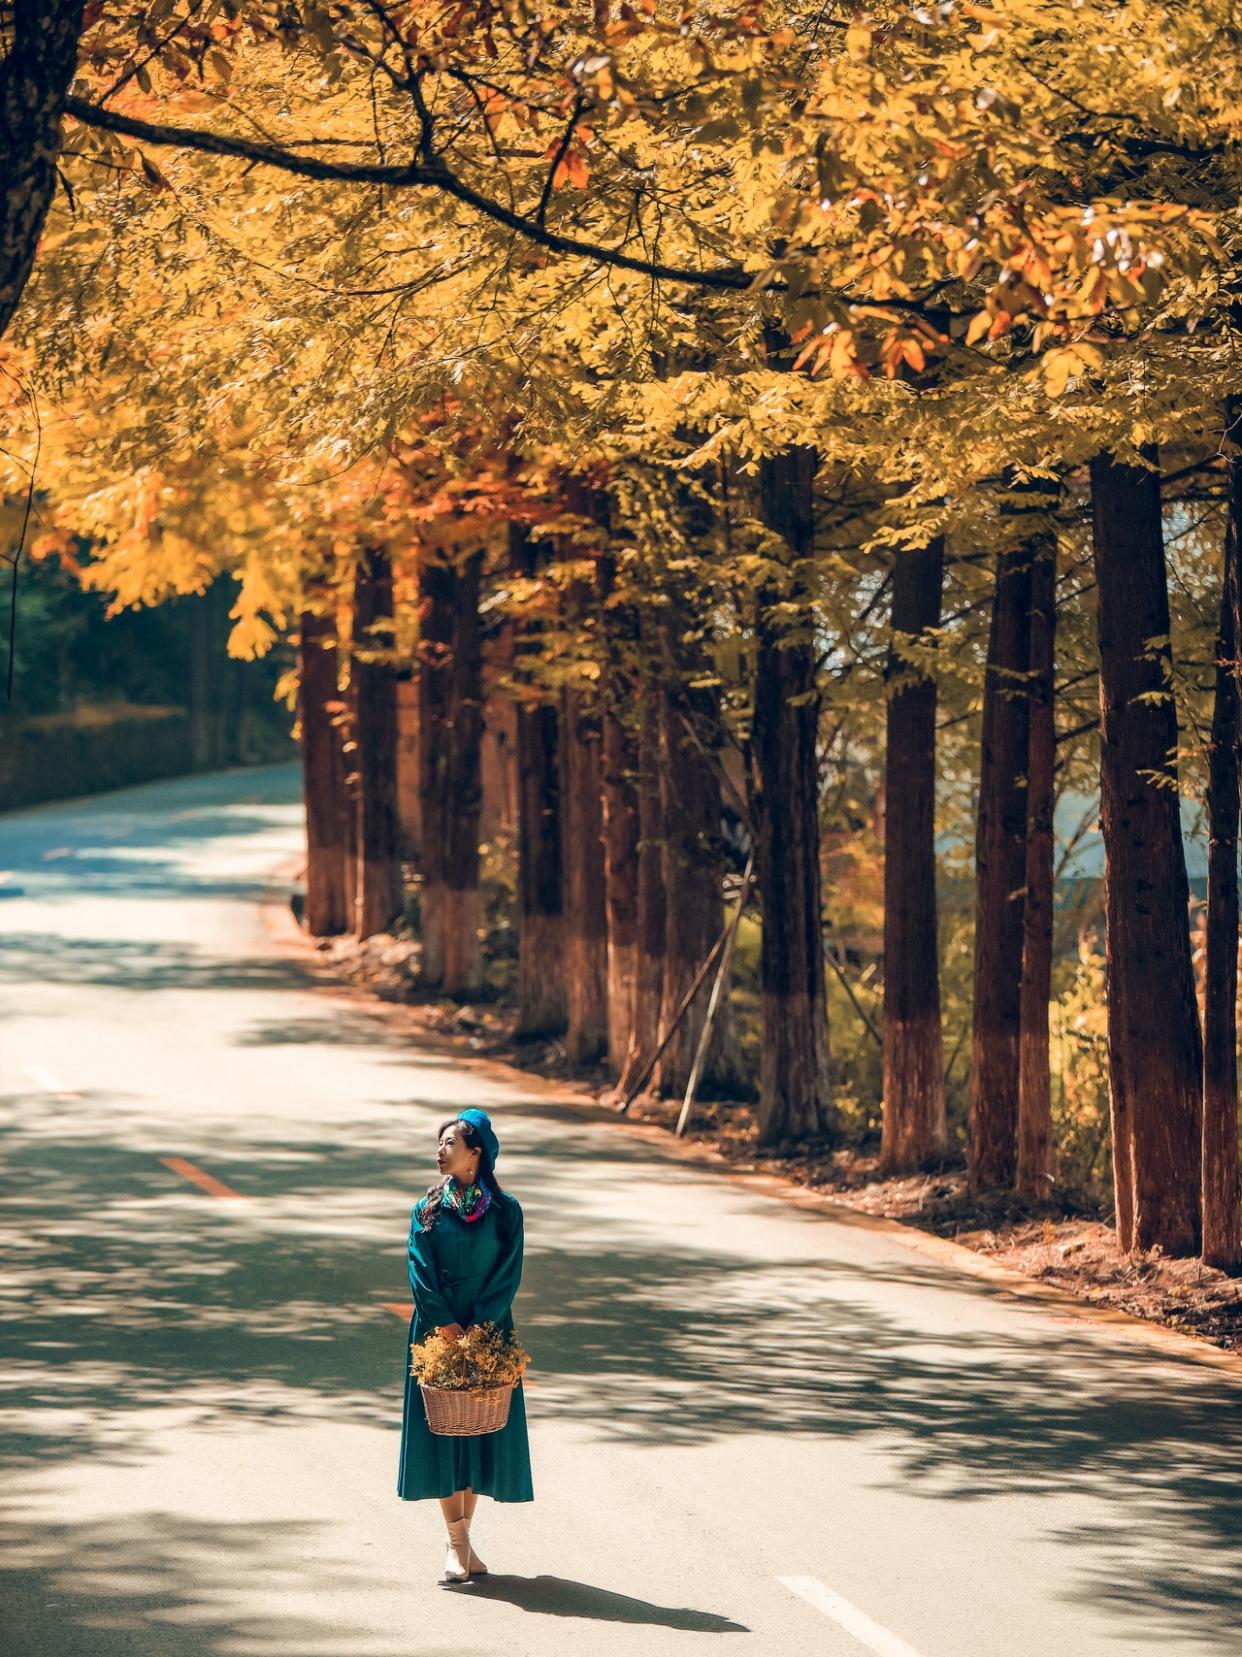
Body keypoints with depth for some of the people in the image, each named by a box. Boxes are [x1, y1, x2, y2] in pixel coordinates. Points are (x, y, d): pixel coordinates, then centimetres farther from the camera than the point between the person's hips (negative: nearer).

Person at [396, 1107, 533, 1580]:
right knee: (441, 1429, -3)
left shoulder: (505, 1212, -1)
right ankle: (456, 1541, 0)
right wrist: (447, 1326, -14)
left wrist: (476, 1327, -15)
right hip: (436, 1331, 0)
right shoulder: (428, 1209, 2)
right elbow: (421, 1273, -4)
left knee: (481, 1427, 3)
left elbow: (508, 1275, -6)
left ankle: (463, 1536, 14)